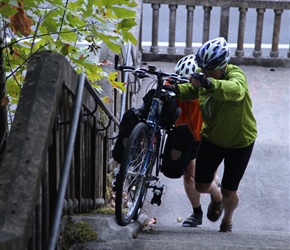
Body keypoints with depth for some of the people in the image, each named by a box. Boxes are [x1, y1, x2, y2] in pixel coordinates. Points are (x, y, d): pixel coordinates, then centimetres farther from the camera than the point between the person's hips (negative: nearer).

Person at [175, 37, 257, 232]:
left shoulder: (236, 75, -28)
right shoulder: (202, 75, -9)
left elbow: (235, 90, -50)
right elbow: (189, 90, -19)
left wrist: (209, 83, -68)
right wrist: (175, 90, -43)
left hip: (239, 141, -4)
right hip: (212, 138, 4)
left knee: (229, 192, 4)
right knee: (201, 185, 5)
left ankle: (228, 220, 38)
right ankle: (216, 197, 43)